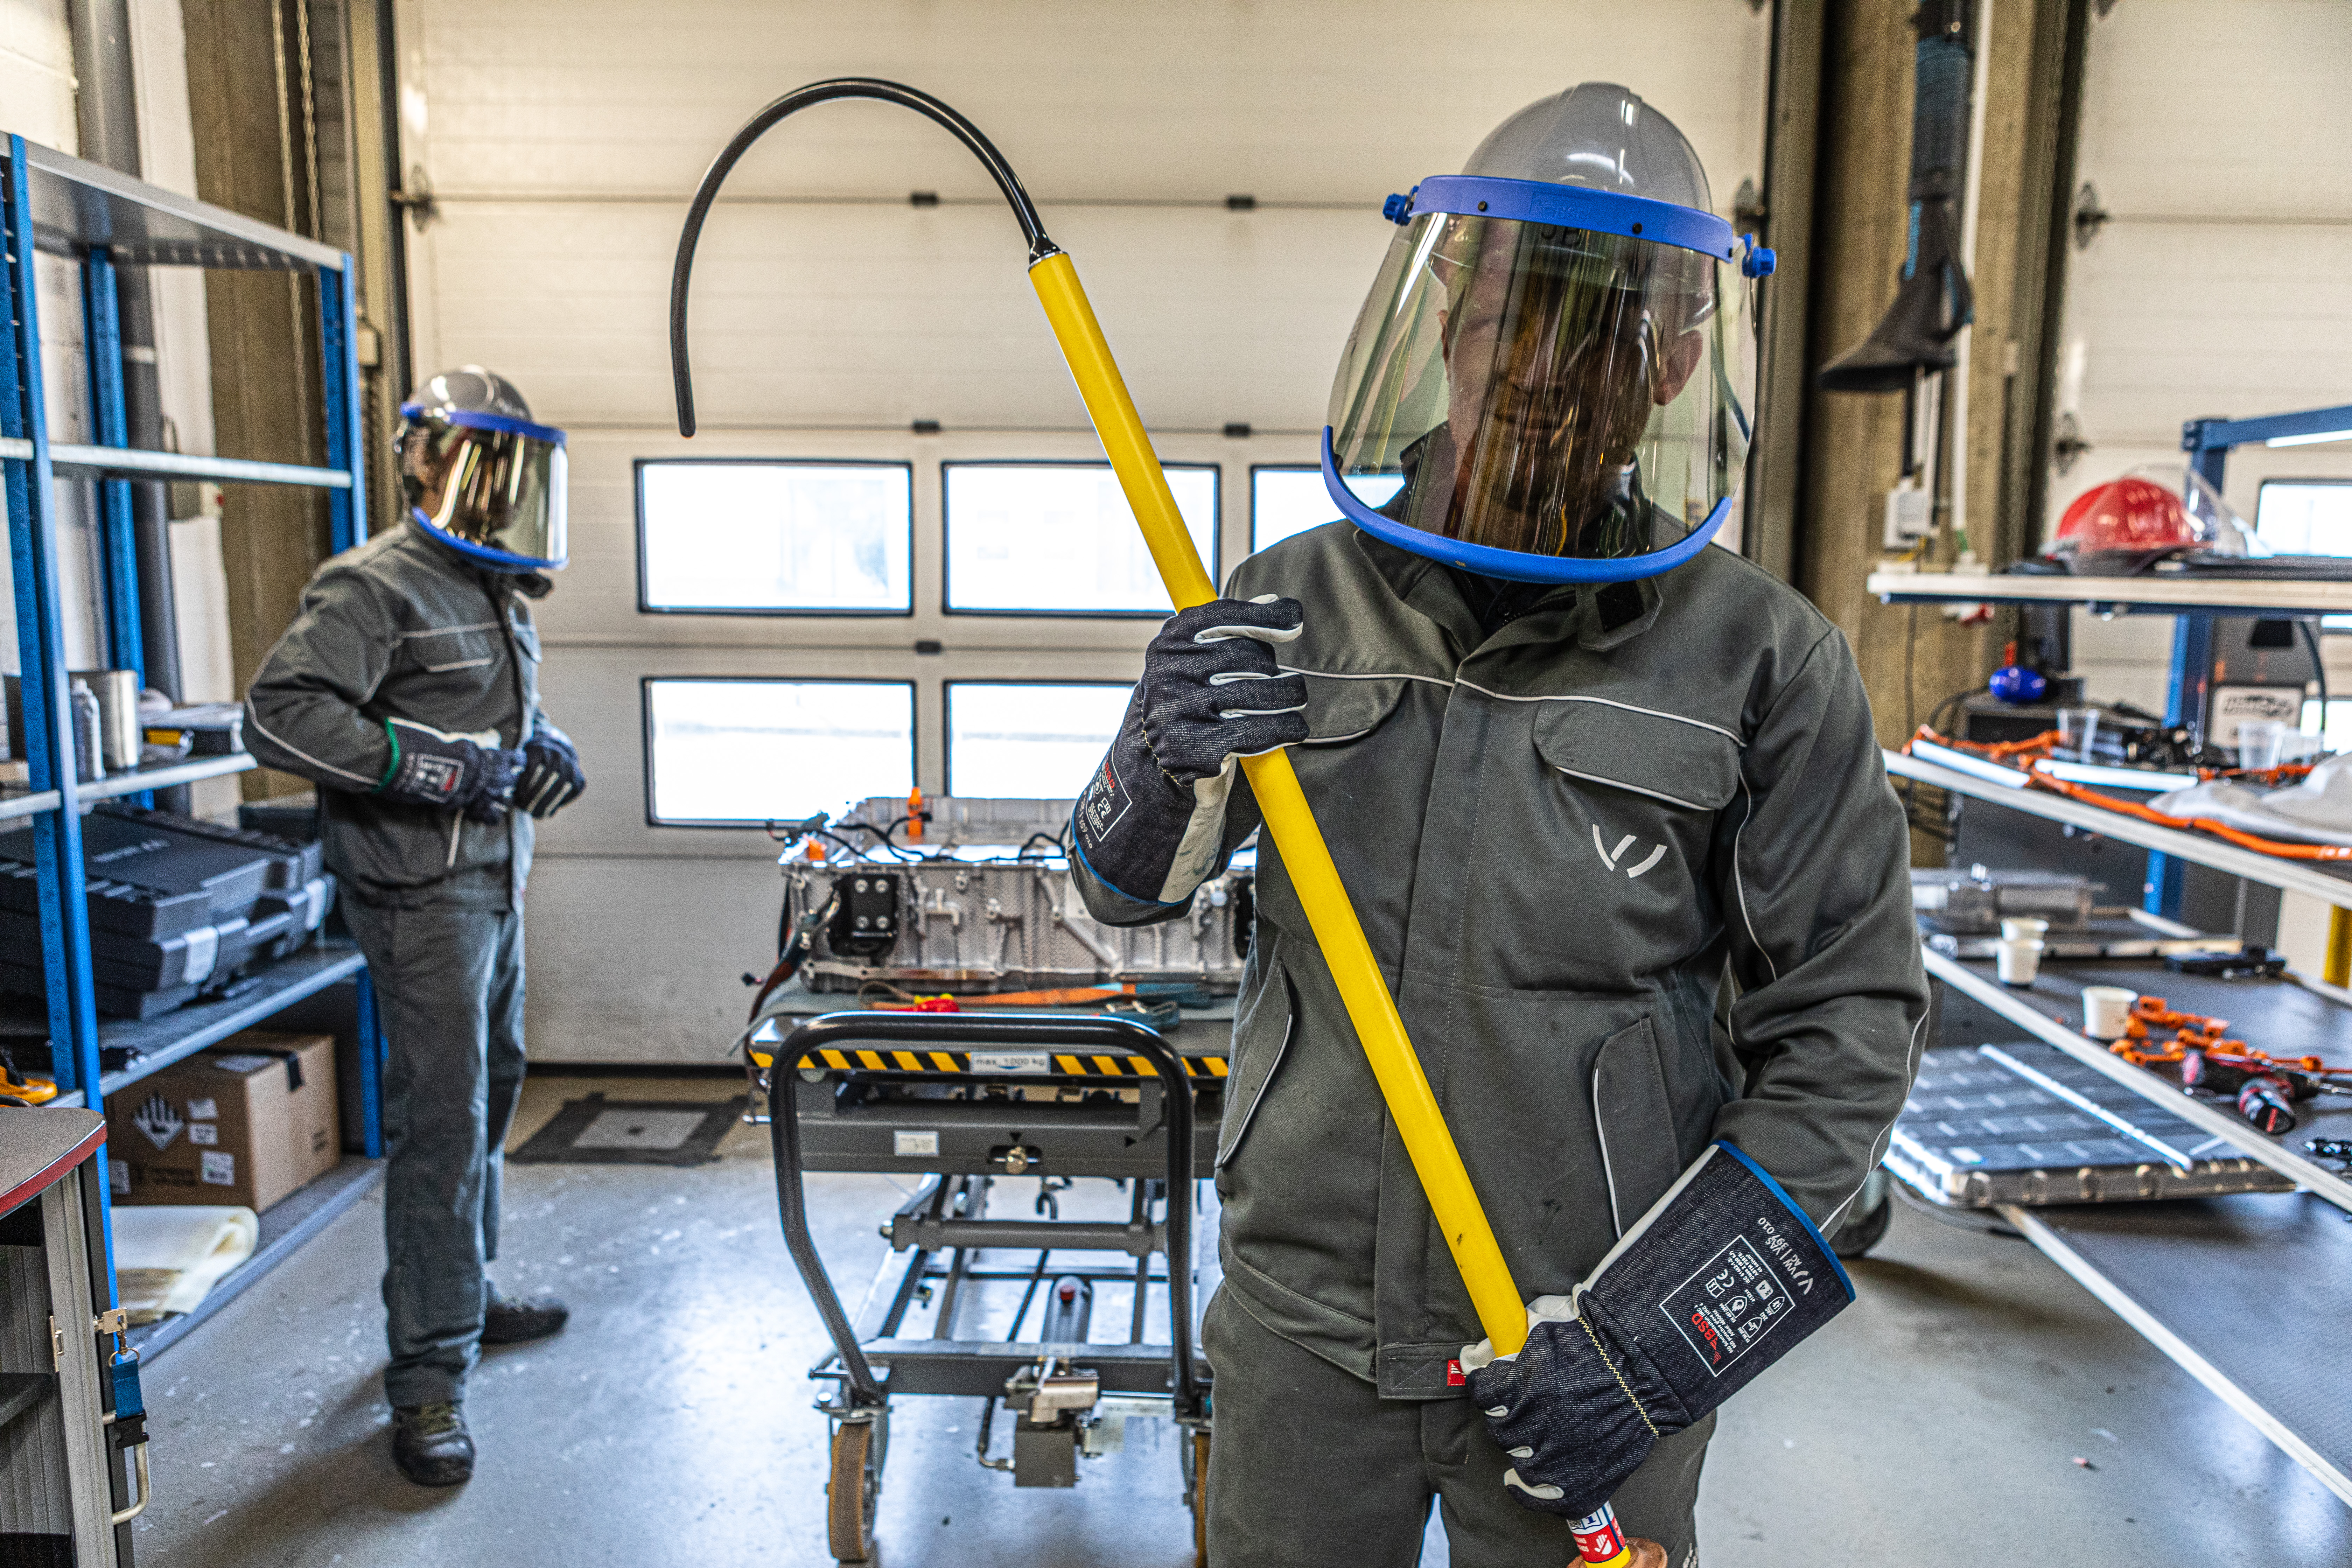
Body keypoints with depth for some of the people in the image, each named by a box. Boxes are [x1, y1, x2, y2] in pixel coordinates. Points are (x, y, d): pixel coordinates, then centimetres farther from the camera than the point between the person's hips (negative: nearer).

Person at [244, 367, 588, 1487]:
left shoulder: (497, 592, 15)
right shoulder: (375, 587, -14)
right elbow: (280, 713, -23)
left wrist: (544, 748, 5)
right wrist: (439, 767, -25)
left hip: (494, 886, 10)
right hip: (425, 899, -10)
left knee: (489, 1094, 19)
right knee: (442, 1124, -8)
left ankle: (464, 1297, 36)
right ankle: (429, 1379, 2)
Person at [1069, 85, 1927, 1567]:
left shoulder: (1760, 664, -11)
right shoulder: (1299, 605, -4)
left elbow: (1846, 1023, -6)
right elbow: (1126, 890, 4)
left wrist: (1670, 1328, -13)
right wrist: (1163, 770, -19)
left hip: (1581, 1369, -2)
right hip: (1304, 1328, 3)